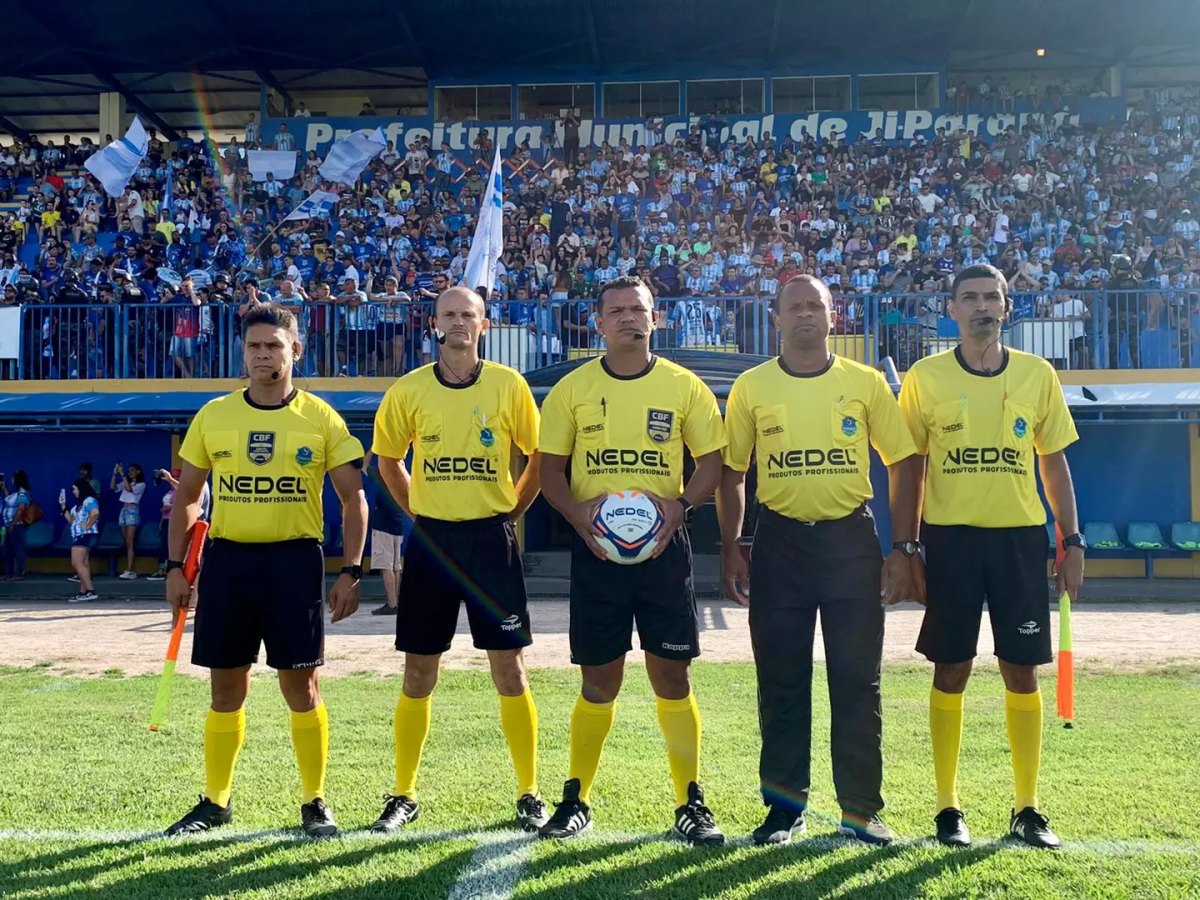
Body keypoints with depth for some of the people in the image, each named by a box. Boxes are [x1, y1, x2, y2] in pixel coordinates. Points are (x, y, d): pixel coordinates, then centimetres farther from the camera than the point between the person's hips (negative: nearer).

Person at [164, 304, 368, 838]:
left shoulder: (322, 419, 0)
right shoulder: (213, 416, 5)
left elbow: (353, 500, 2)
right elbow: (186, 497, 11)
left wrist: (351, 572, -6)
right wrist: (176, 566, 4)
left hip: (295, 559, -2)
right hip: (226, 559, 2)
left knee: (301, 687, 1)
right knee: (226, 690, 9)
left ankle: (314, 802, 16)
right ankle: (216, 801, 24)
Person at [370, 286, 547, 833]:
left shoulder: (509, 386, -2)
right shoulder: (408, 391, 0)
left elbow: (540, 456, 7)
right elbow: (387, 459, 15)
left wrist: (511, 511, 3)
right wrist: (418, 511, 9)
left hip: (491, 540, -1)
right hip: (430, 541, 1)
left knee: (510, 670, 1)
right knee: (418, 675, 7)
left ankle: (529, 794, 14)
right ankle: (404, 796, 20)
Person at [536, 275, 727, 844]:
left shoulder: (684, 387, 2)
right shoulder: (572, 389, 3)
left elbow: (711, 461, 4)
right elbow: (549, 468, 5)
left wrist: (680, 505, -14)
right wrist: (579, 514, -13)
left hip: (663, 545, 0)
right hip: (595, 547, 0)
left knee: (671, 674, 3)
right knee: (599, 681, 6)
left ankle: (690, 803, 14)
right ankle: (577, 798, 21)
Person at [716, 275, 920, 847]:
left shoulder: (866, 384, 2)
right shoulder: (751, 387, 4)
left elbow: (901, 466, 4)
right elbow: (731, 474, 9)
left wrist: (902, 548, -2)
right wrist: (730, 548, 2)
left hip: (851, 539, 0)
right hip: (779, 541, 1)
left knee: (857, 679, 3)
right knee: (780, 678, 6)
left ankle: (861, 809, 14)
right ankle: (785, 803, 20)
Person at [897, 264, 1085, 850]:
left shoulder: (1038, 375, 4)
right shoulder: (925, 378, -1)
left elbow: (1054, 462, 10)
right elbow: (909, 468, 2)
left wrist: (1072, 542, 5)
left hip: (1020, 537, 2)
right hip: (949, 537, -1)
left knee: (1022, 673, 5)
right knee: (950, 670, 4)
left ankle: (1027, 807, 18)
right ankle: (948, 806, 16)